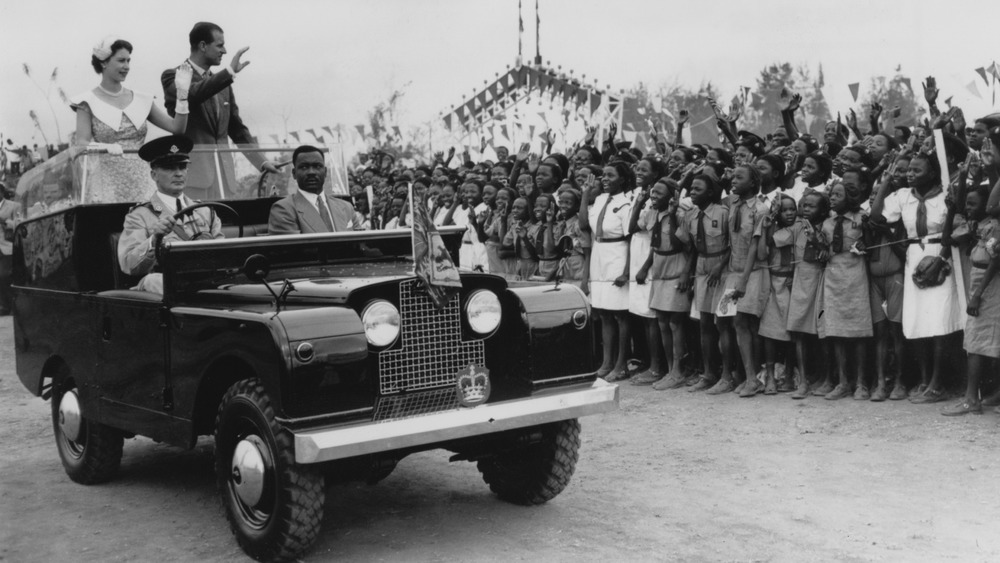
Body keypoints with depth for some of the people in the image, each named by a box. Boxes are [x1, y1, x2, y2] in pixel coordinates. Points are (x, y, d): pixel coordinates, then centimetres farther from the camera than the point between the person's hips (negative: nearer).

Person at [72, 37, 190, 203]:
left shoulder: (141, 100, 11)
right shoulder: (89, 102, 1)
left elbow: (177, 127, 4)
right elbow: (81, 144, -9)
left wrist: (182, 95, -7)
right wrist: (106, 147, -28)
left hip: (140, 185, 3)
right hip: (106, 187, -3)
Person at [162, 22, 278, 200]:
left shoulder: (222, 82, 19)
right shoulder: (173, 76, 0)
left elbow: (236, 126, 23)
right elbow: (192, 94, -22)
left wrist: (261, 160, 15)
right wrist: (230, 72, -25)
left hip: (224, 171, 6)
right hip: (193, 170, -6)